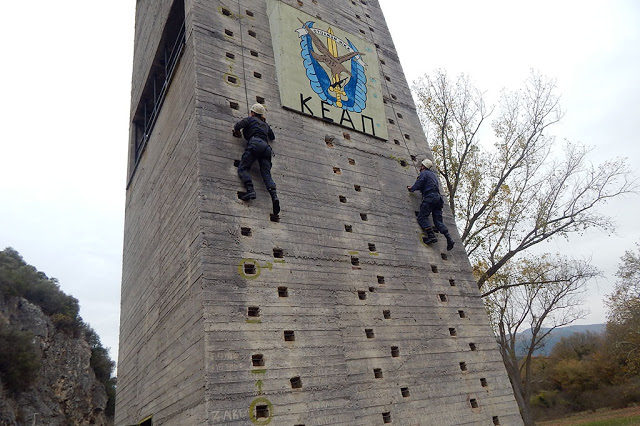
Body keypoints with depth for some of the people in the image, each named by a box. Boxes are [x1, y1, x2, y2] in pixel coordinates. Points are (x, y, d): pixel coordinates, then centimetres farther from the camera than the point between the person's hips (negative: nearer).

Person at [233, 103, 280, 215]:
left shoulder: (250, 119, 17)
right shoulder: (265, 124, 34)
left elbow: (237, 126, 3)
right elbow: (272, 137, 46)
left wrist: (238, 134, 23)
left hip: (255, 144, -5)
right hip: (266, 147, 6)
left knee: (242, 168, -8)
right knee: (266, 174, -7)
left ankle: (250, 190, -33)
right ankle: (274, 195, -31)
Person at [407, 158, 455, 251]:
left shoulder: (423, 173, 3)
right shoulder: (433, 174, 29)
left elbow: (418, 185, -7)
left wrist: (411, 189, 13)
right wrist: (414, 187, 38)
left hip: (429, 198, -8)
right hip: (438, 197, 8)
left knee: (422, 217, -8)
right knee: (438, 220, 3)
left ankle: (431, 235, -23)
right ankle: (449, 238, -13)